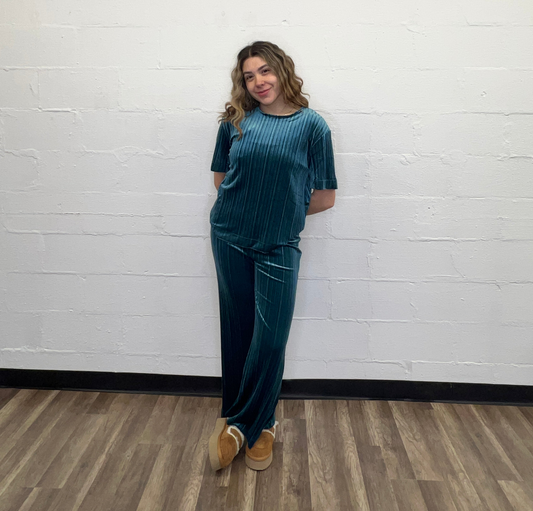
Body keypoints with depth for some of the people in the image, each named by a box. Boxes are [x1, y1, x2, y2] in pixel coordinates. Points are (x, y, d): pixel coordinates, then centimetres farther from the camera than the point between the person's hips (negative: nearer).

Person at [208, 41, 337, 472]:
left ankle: (242, 424, 22)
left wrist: (283, 212, 7)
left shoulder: (311, 124, -3)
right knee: (237, 333, 10)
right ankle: (259, 424, 30)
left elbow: (324, 198, 0)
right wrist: (250, 205, 4)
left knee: (270, 339, -1)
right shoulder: (235, 121, 3)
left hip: (278, 247, -2)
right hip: (230, 240, 2)